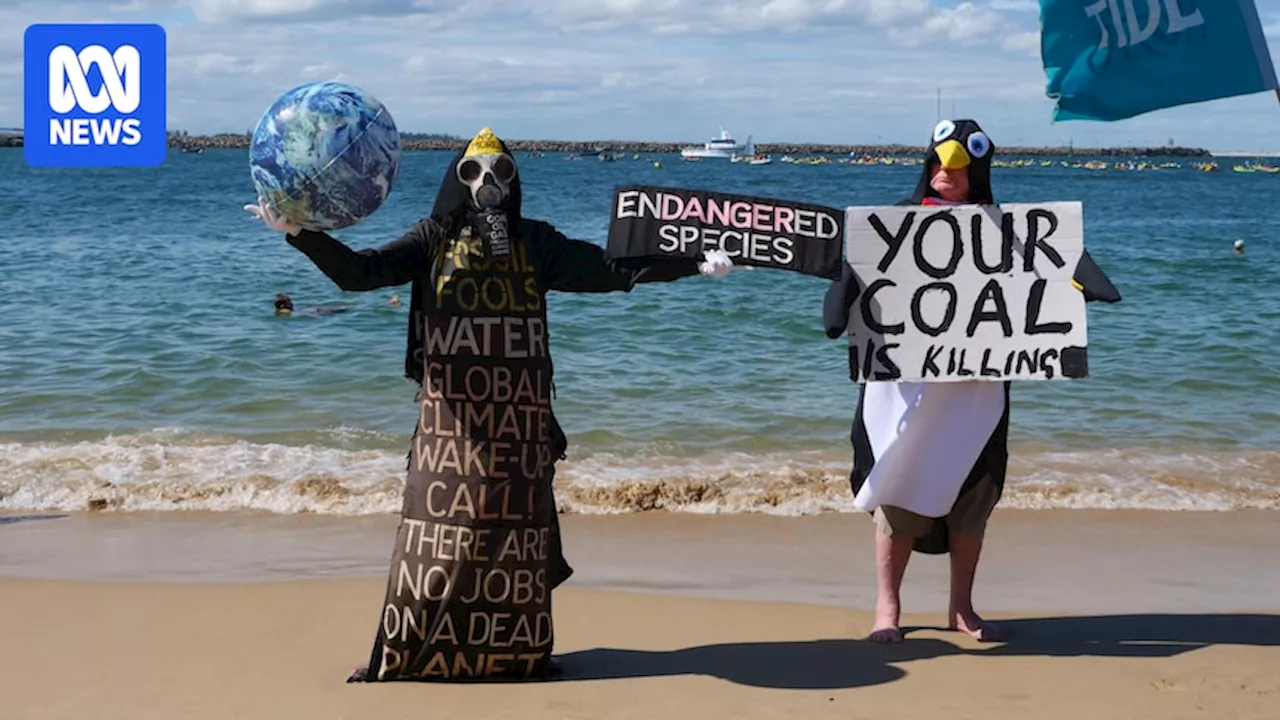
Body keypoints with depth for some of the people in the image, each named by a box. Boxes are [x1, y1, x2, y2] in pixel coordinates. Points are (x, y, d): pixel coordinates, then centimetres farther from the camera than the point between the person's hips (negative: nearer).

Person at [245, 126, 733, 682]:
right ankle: (408, 653, 6)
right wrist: (297, 232, -20)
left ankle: (518, 653, 17)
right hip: (451, 416, -1)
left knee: (514, 526, 5)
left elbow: (612, 269, 9)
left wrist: (695, 264, 4)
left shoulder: (535, 242, 9)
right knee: (443, 526, -3)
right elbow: (358, 271, -6)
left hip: (518, 416, 1)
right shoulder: (432, 239, 4)